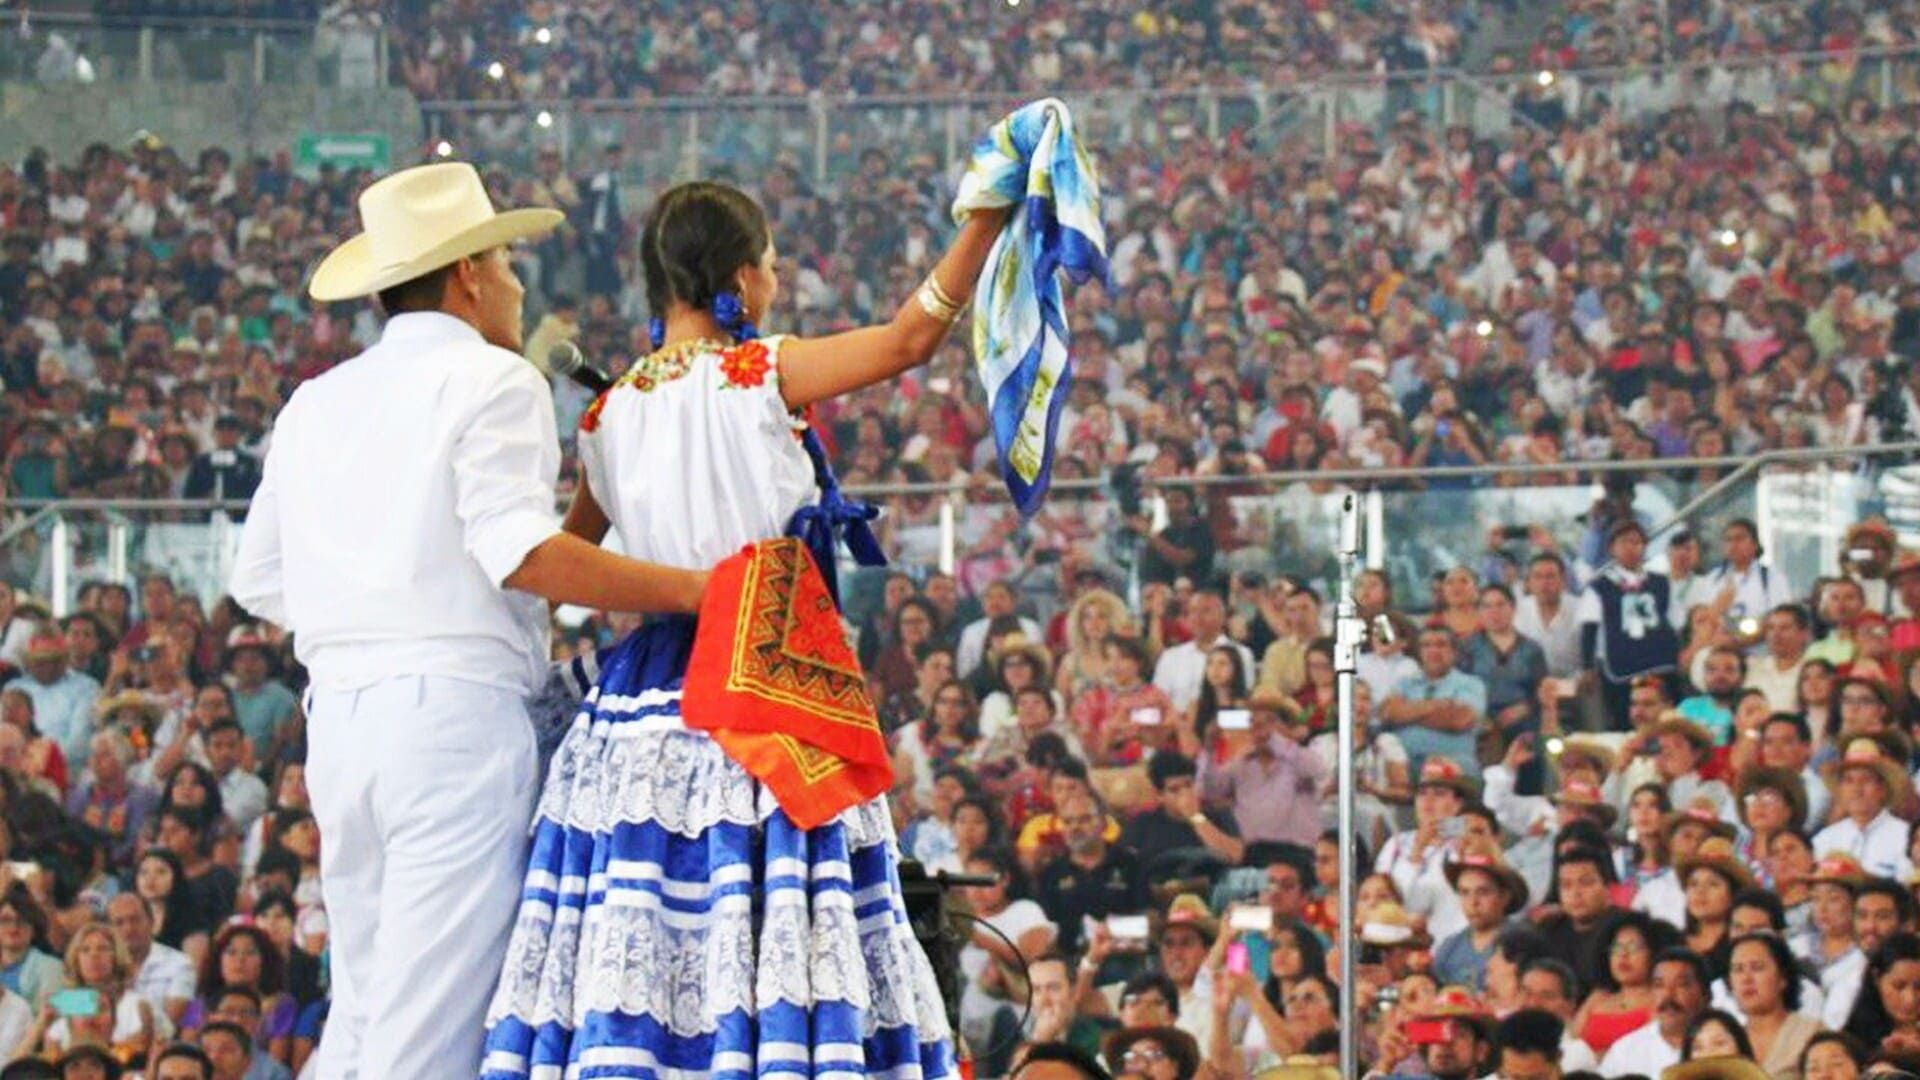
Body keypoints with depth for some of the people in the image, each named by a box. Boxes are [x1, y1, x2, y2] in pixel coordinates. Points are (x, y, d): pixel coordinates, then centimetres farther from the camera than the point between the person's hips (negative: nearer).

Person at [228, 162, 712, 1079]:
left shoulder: (316, 403, 18)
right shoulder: (490, 381, -3)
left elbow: (259, 580, 18)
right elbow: (518, 549, -16)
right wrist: (690, 589, -15)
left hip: (339, 717, 7)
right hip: (457, 707, -7)